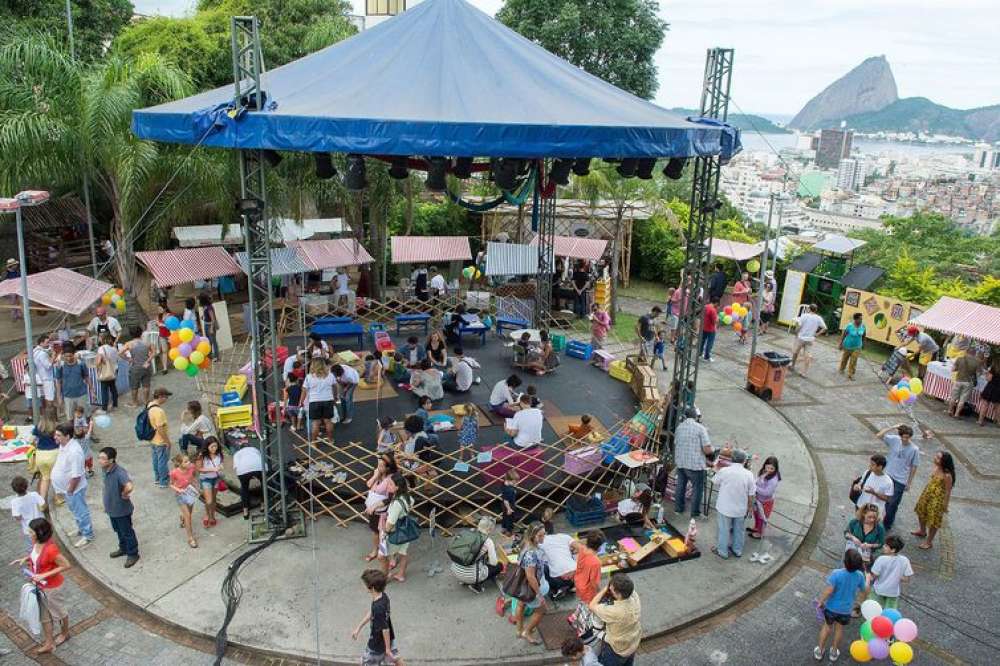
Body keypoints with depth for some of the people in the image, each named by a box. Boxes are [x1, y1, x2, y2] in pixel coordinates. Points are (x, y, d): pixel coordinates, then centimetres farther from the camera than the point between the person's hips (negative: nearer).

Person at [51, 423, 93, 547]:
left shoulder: (74, 452, -34)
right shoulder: (64, 445, -3)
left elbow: (76, 476, -30)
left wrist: (69, 491, -19)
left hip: (73, 489, -9)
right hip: (66, 488, 9)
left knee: (80, 512, 8)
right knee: (75, 511, 26)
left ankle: (88, 535, 23)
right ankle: (81, 529, 45)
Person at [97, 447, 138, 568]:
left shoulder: (119, 472, -32)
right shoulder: (106, 471, -5)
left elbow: (129, 486, -49)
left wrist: (124, 495, -29)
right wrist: (107, 505, 16)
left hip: (122, 509, -8)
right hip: (112, 509, 8)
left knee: (127, 532, 10)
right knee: (119, 531, 26)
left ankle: (133, 554, 28)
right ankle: (123, 549, 47)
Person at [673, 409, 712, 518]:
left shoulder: (679, 427, 3)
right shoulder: (701, 428, -12)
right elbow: (707, 450, -17)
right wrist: (711, 449, 5)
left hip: (680, 463, 5)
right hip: (695, 464, -5)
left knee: (680, 485, 21)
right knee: (697, 488, 10)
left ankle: (678, 507, 34)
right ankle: (695, 512, 18)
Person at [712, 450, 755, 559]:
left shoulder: (724, 471, -18)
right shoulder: (749, 474, -14)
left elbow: (715, 482, 1)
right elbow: (751, 494, -6)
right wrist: (750, 506, 10)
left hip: (725, 507, -2)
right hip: (740, 508, 2)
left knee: (724, 529, 15)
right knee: (739, 529, 22)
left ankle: (722, 551, 29)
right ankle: (738, 550, 39)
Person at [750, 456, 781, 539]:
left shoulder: (774, 479, -35)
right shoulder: (762, 472, -13)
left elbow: (767, 492, -32)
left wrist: (755, 488, -26)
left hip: (766, 501, -7)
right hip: (758, 498, 7)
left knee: (762, 517, 17)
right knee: (756, 513, 28)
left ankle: (759, 533, 40)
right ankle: (756, 528, 53)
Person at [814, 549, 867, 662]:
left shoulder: (837, 573, -30)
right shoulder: (859, 575, -18)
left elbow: (829, 591, -28)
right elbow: (865, 590, 0)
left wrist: (821, 602, -11)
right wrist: (868, 579, 20)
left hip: (832, 607, -2)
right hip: (846, 609, 2)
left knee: (827, 626, 21)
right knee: (839, 628, 25)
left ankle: (819, 651, 35)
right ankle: (834, 652, 42)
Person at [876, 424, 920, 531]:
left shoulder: (914, 449, -14)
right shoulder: (894, 440, -8)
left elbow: (913, 467, -5)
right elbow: (879, 435, -15)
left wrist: (909, 483, -1)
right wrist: (892, 427, -21)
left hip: (900, 481, -3)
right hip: (888, 476, 3)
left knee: (893, 503, 3)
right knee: (887, 501, 18)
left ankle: (887, 525, 18)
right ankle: (890, 518, 41)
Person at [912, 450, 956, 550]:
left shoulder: (947, 475, -31)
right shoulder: (936, 467, -10)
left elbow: (948, 491, -22)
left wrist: (945, 505, -13)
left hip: (937, 498, -8)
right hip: (928, 494, 8)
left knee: (933, 520, 9)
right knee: (921, 511, 27)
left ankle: (929, 542, 28)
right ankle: (922, 531, 53)